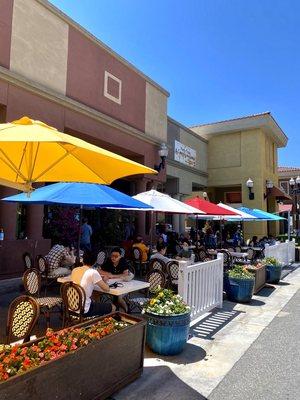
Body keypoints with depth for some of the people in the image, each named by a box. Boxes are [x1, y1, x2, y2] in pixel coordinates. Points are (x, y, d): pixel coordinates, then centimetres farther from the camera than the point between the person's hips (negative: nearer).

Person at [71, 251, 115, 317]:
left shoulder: (74, 270, 3)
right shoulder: (93, 272, -16)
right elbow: (107, 289, -11)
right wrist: (104, 281, 9)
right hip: (84, 310, -7)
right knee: (112, 307, 11)